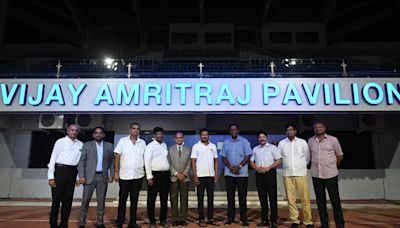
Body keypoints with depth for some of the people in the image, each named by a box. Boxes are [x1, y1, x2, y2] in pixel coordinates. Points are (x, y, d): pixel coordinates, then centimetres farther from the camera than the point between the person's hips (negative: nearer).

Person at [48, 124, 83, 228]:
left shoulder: (80, 144, 9)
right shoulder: (60, 142, -1)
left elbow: (81, 161, 10)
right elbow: (53, 158, -3)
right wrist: (51, 177, -9)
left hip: (72, 172, 3)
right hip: (60, 170, -3)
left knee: (68, 199, 8)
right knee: (56, 198, 2)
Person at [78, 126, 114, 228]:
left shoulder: (109, 146, 7)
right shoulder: (86, 145, 2)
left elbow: (112, 161, 8)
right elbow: (81, 161, -1)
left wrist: (111, 175, 0)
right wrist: (81, 176, -8)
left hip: (103, 177, 2)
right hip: (89, 176, -1)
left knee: (101, 201, 7)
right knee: (85, 200, 3)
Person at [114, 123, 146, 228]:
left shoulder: (143, 142, 6)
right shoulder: (122, 141, -1)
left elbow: (145, 158, 8)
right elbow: (117, 157, -2)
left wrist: (146, 172, 2)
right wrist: (116, 172, -7)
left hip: (138, 176, 2)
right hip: (124, 176, -2)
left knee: (134, 199, 10)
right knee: (122, 199, 6)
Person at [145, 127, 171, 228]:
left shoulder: (165, 145, 12)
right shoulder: (150, 146, -5)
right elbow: (147, 162, -10)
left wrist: (168, 173, 9)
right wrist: (149, 177, -15)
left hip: (165, 174, 5)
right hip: (155, 174, -5)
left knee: (164, 199, 12)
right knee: (151, 199, 4)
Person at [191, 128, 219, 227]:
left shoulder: (213, 146, 6)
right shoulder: (196, 146, -3)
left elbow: (216, 161, 10)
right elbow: (193, 162, -4)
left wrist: (216, 174, 4)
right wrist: (195, 176, -10)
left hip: (211, 175, 3)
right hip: (200, 176, -3)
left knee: (210, 197, 9)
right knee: (200, 198, 4)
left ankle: (210, 218, 18)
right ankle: (201, 219, 12)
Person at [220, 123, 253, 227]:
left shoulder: (244, 141, 2)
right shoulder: (226, 142, 8)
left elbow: (248, 156, -2)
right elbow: (223, 157, 6)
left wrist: (239, 166, -13)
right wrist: (231, 167, -9)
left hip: (242, 173, -2)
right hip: (229, 173, 2)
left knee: (242, 196, 1)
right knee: (230, 196, 6)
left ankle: (244, 218, 10)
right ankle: (230, 218, 14)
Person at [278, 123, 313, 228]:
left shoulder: (303, 142, 4)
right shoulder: (281, 143, 6)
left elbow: (307, 157, 9)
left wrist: (301, 167, 7)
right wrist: (287, 166, 8)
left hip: (301, 173, -1)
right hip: (287, 174, 1)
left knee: (305, 198, 0)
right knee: (290, 199, 3)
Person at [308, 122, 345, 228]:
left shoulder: (333, 139, 0)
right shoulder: (310, 141, 6)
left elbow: (340, 156, 7)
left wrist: (332, 166, 10)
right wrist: (316, 164, 10)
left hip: (330, 174, -2)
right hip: (316, 175, 3)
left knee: (335, 200, 2)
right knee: (320, 200, 8)